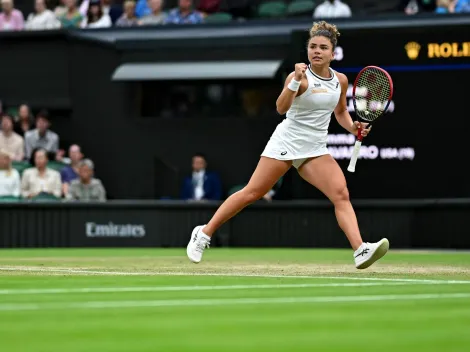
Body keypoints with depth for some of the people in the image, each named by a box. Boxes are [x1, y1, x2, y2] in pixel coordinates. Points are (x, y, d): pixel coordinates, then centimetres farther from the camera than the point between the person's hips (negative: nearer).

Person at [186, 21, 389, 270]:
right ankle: (204, 233, 11)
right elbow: (281, 108, -26)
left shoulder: (340, 80, 5)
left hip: (315, 149, 4)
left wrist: (353, 127, 5)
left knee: (341, 194, -16)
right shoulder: (300, 76, -12)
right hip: (287, 142, -4)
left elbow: (341, 112, 24)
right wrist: (295, 82, -40)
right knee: (252, 193, -3)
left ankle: (361, 252, -28)